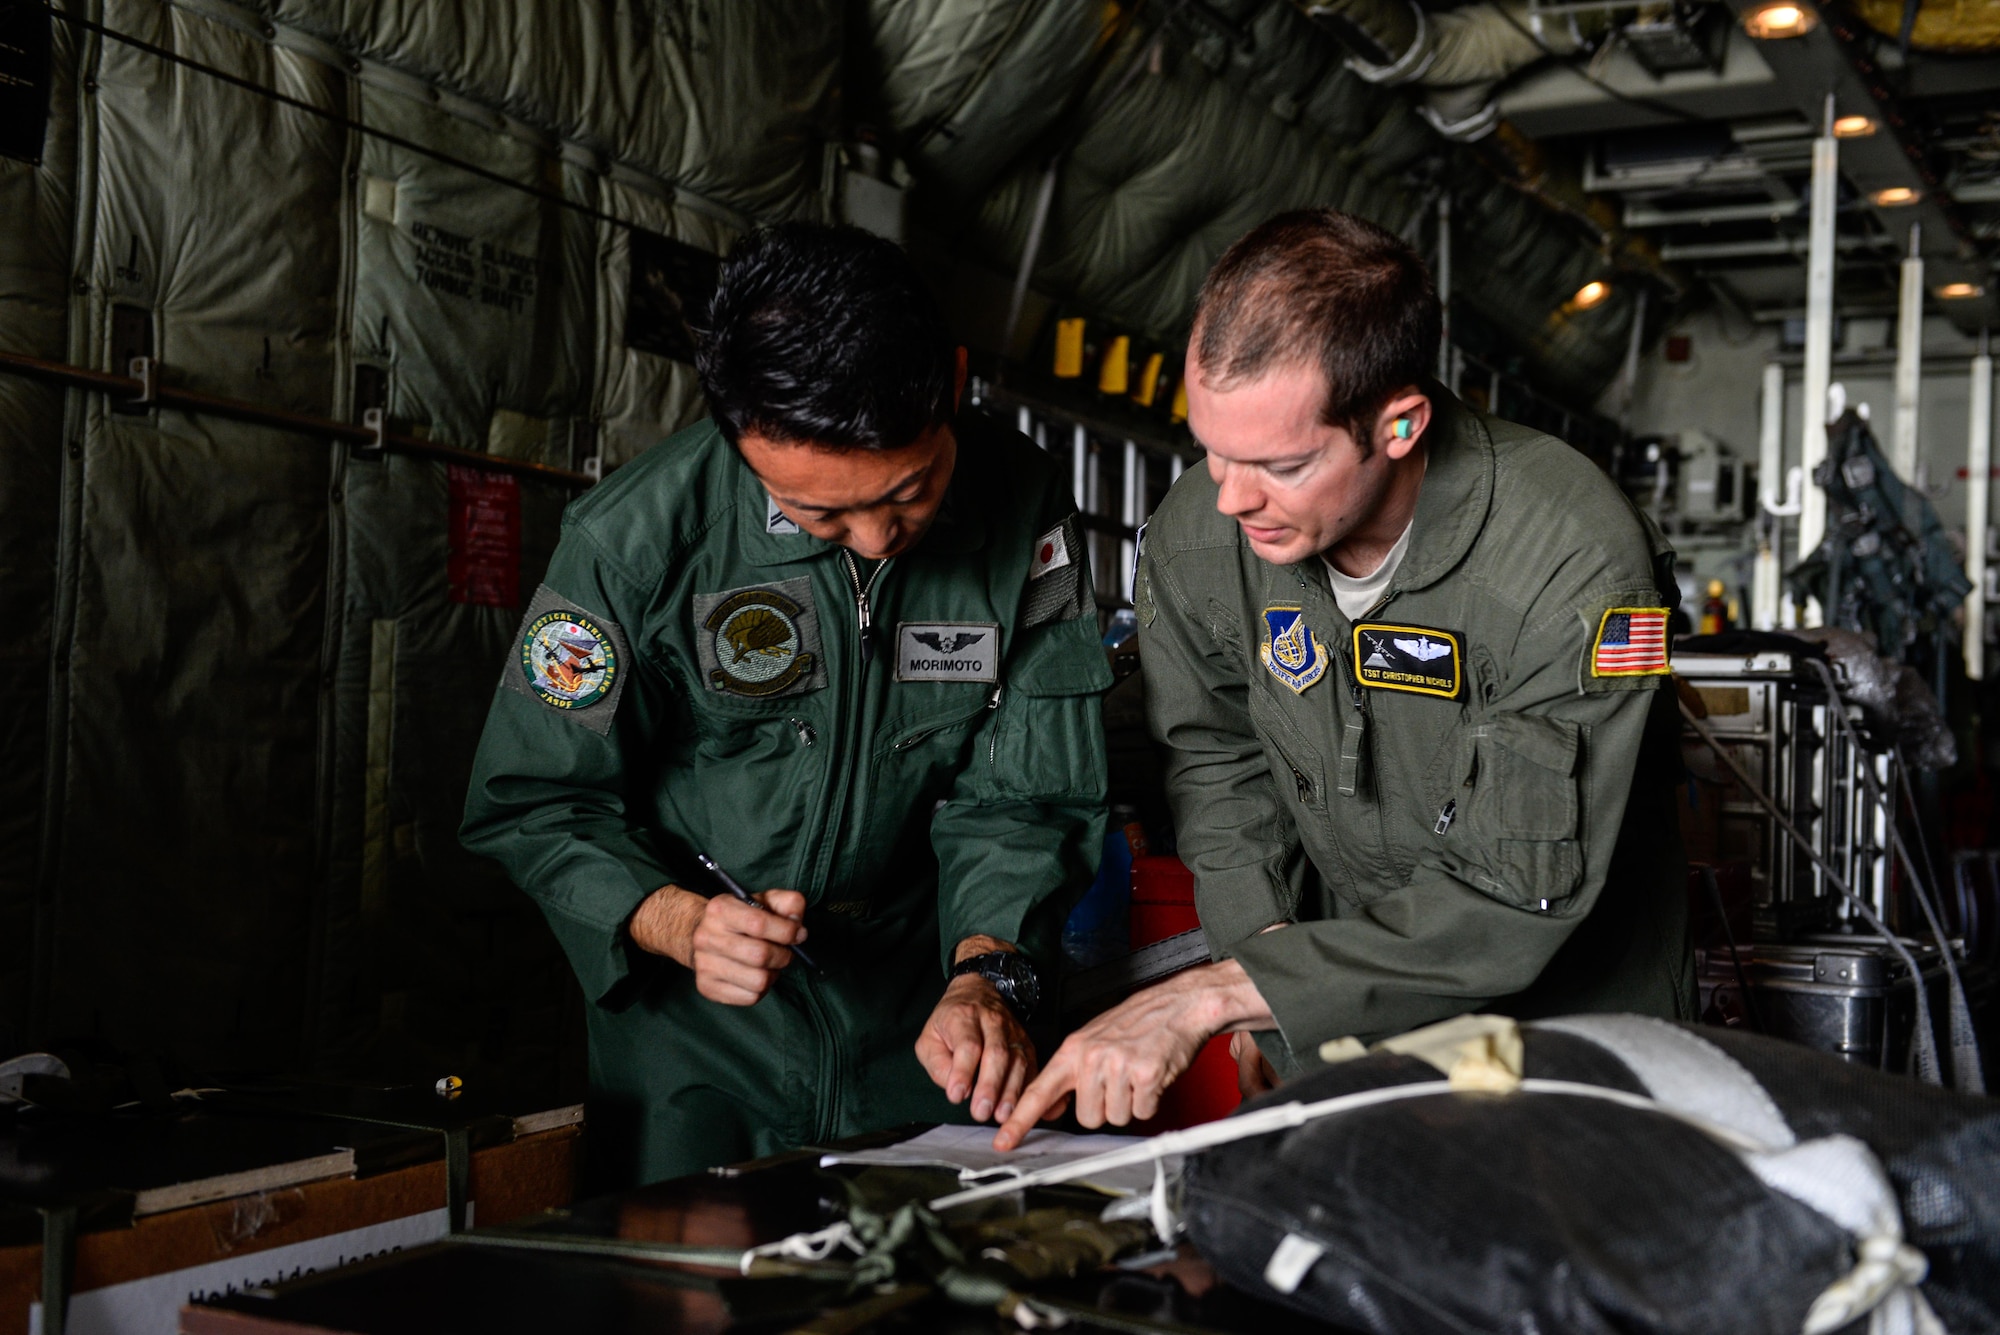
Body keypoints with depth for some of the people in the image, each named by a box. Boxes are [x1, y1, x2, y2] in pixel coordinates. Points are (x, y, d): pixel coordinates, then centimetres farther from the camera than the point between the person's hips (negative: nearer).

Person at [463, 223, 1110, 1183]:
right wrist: (675, 920, -26)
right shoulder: (635, 537, -19)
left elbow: (1026, 797, -7)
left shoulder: (1025, 511, -12)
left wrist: (988, 972, -24)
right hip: (696, 1012, -2)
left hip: (915, 1003, 2)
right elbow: (531, 806, -10)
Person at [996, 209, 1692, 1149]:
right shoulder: (1195, 536, -10)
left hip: (1579, 1022, -2)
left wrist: (1211, 996, -27)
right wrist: (1267, 967, -6)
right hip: (1346, 1033, 3)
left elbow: (1517, 900, -25)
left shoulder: (1576, 568, -25)